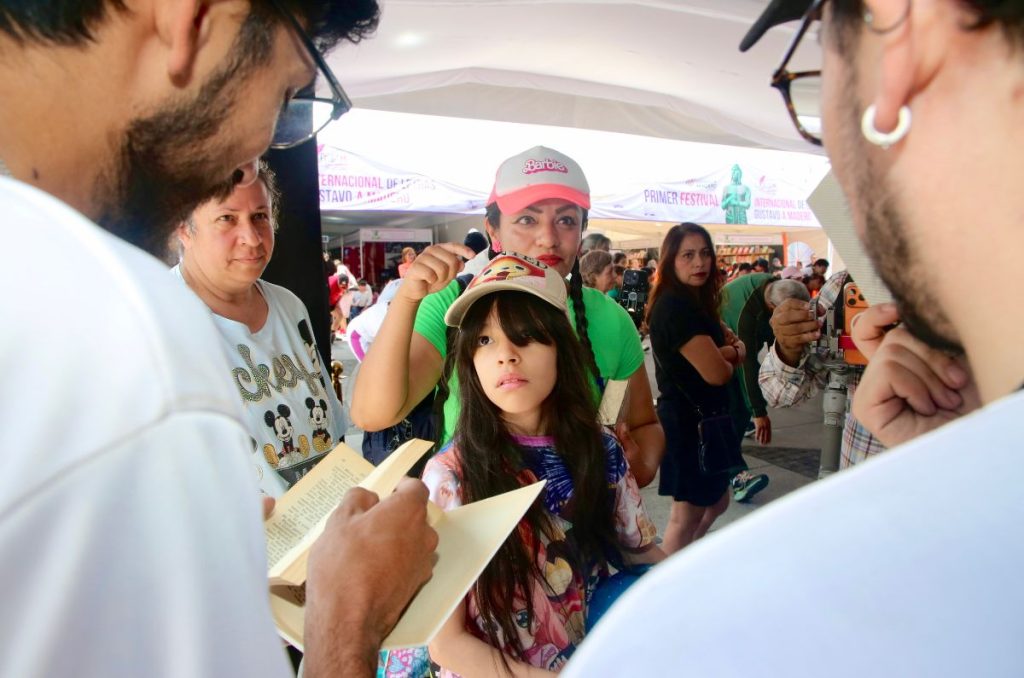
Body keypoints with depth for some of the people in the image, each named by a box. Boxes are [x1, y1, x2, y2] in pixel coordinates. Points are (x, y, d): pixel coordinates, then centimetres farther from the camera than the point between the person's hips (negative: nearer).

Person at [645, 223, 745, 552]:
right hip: (687, 420, -10)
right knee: (688, 513, 4)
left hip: (704, 417, 10)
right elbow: (717, 372, -26)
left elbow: (738, 349, 6)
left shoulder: (695, 302, 11)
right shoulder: (675, 306, -22)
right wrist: (732, 356, -3)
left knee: (717, 502, 22)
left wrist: (725, 353, -18)